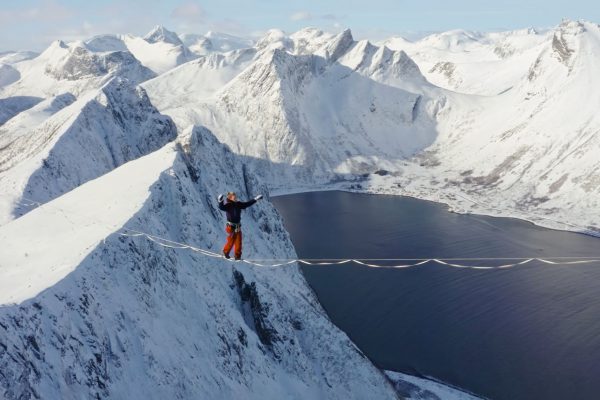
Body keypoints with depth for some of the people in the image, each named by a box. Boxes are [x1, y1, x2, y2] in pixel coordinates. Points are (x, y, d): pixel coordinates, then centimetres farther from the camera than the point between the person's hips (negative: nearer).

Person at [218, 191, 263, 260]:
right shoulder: (228, 205, -14)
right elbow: (221, 207, -33)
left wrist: (255, 199, 17)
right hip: (231, 226, -6)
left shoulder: (238, 204, 4)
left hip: (238, 226, 6)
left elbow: (247, 204, 15)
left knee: (238, 242, 3)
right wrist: (220, 201, -52)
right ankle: (225, 252, 24)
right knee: (231, 241, 0)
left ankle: (237, 256, 11)